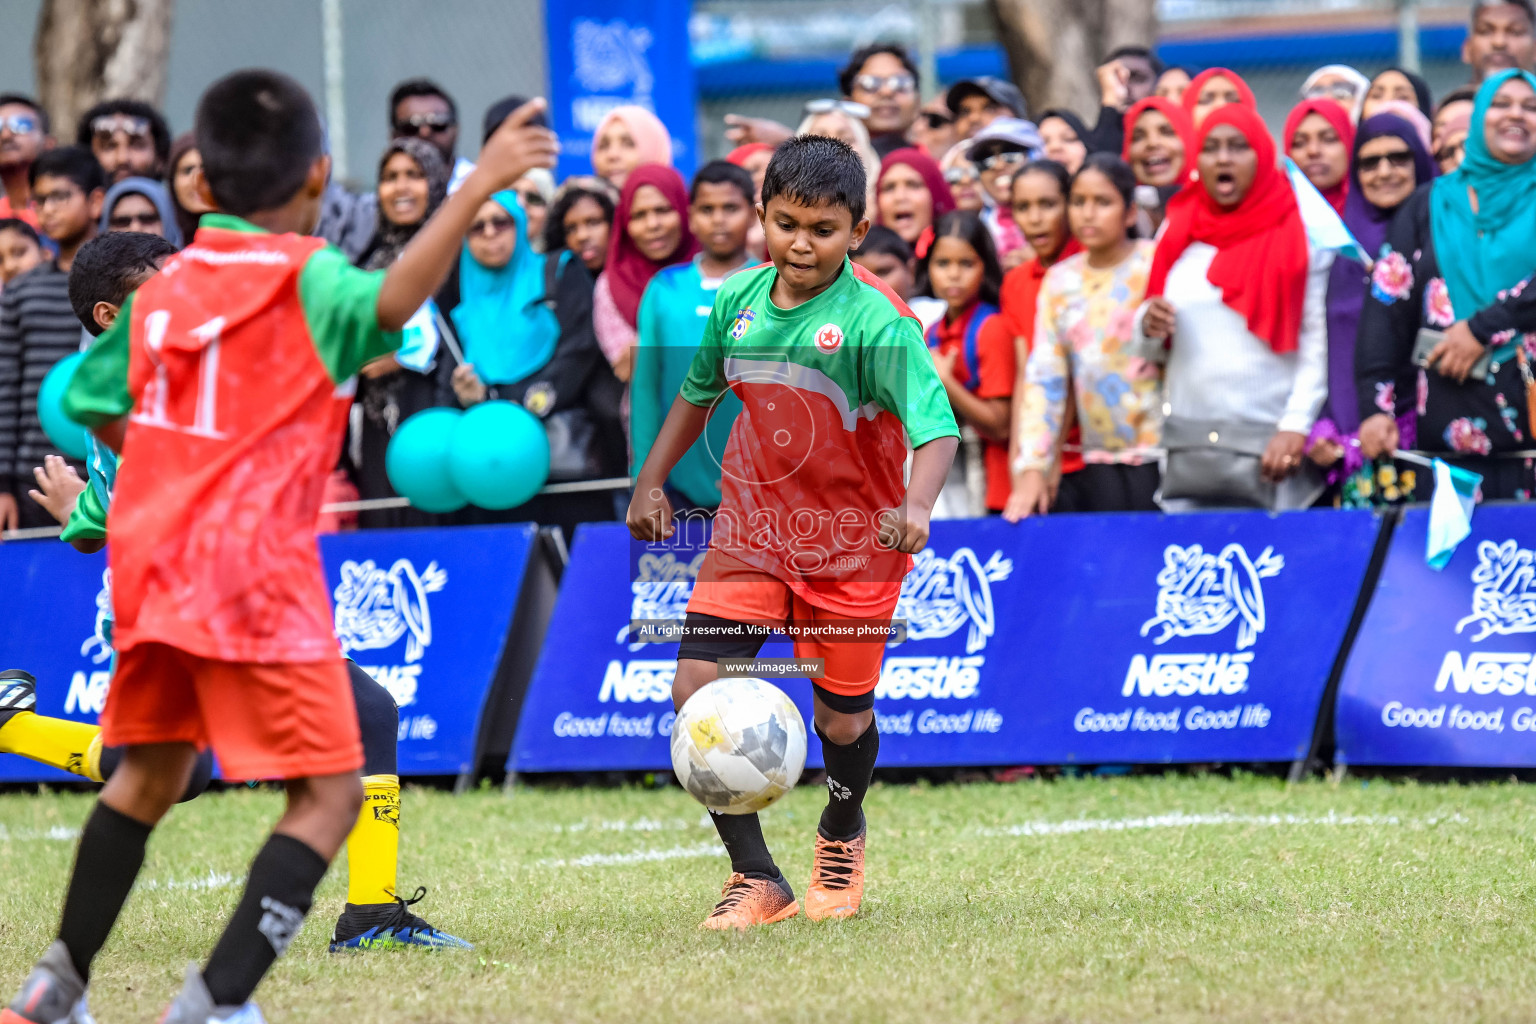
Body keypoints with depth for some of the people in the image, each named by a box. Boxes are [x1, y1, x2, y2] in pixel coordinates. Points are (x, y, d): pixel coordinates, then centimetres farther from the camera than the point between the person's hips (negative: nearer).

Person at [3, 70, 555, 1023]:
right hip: (256, 574, -7)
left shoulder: (161, 287, 9)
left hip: (151, 562, 7)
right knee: (330, 794, -4)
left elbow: (93, 402, 21)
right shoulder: (302, 278, -10)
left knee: (151, 773, 25)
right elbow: (389, 303, -32)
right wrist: (479, 185, -38)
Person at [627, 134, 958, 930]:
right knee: (697, 687, -13)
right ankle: (756, 880, -2)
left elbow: (936, 426, -27)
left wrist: (915, 506, -44)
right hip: (750, 531, 4)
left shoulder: (875, 322, -19)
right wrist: (652, 479, 16)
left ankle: (841, 836, 42)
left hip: (850, 544, -4)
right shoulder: (738, 300, -2)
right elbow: (699, 392, 17)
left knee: (843, 717, 6)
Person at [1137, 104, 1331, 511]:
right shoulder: (1178, 233, 16)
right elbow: (1156, 350, 20)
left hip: (1270, 447, -4)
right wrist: (1148, 328, -3)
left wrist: (1296, 426, -14)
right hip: (1186, 447, 4)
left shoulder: (1302, 234, 1)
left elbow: (1320, 343, -5)